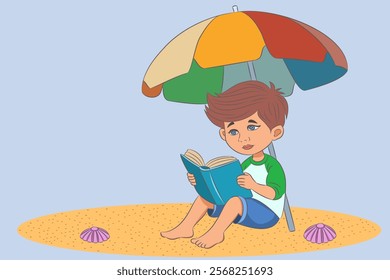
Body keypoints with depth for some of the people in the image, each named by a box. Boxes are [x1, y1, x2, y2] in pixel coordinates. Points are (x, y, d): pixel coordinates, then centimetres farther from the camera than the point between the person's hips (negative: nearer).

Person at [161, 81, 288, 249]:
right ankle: (185, 228, -3)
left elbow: (275, 193, -24)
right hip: (245, 209, 8)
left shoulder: (273, 165, -14)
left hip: (266, 213, -8)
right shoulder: (247, 164, 9)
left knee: (234, 200, -35)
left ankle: (216, 233, -28)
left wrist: (254, 185, -39)